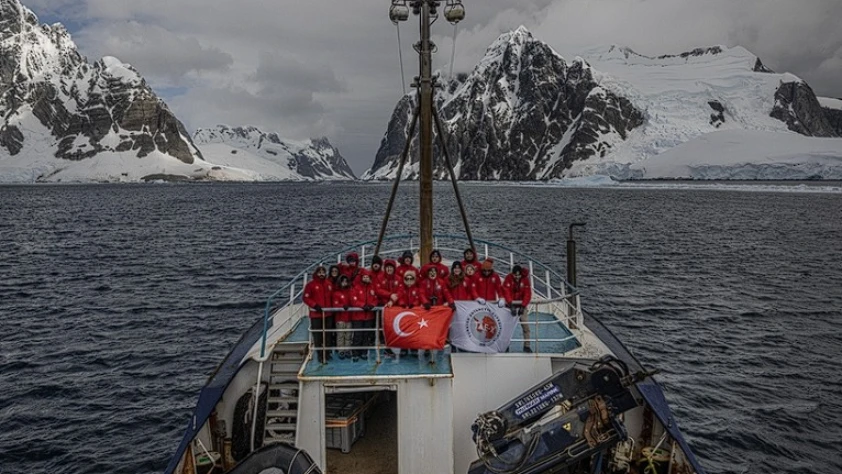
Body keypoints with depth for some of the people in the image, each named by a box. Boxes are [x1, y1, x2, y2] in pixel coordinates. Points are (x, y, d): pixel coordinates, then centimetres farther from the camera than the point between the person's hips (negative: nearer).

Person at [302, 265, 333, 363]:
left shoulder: (329, 284, 9)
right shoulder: (310, 284, -4)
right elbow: (306, 298, -6)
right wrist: (315, 305, -17)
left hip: (328, 314, 4)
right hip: (316, 314, -4)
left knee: (328, 334, 8)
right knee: (317, 335, -2)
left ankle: (327, 353, 20)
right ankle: (320, 355, 6)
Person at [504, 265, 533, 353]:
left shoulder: (525, 279, -11)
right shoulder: (508, 278, -15)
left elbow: (528, 294, -14)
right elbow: (506, 292, -23)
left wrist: (523, 306, -25)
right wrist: (511, 306, -33)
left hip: (521, 304, 1)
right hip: (510, 304, -1)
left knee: (525, 325, -6)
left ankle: (527, 345, 1)